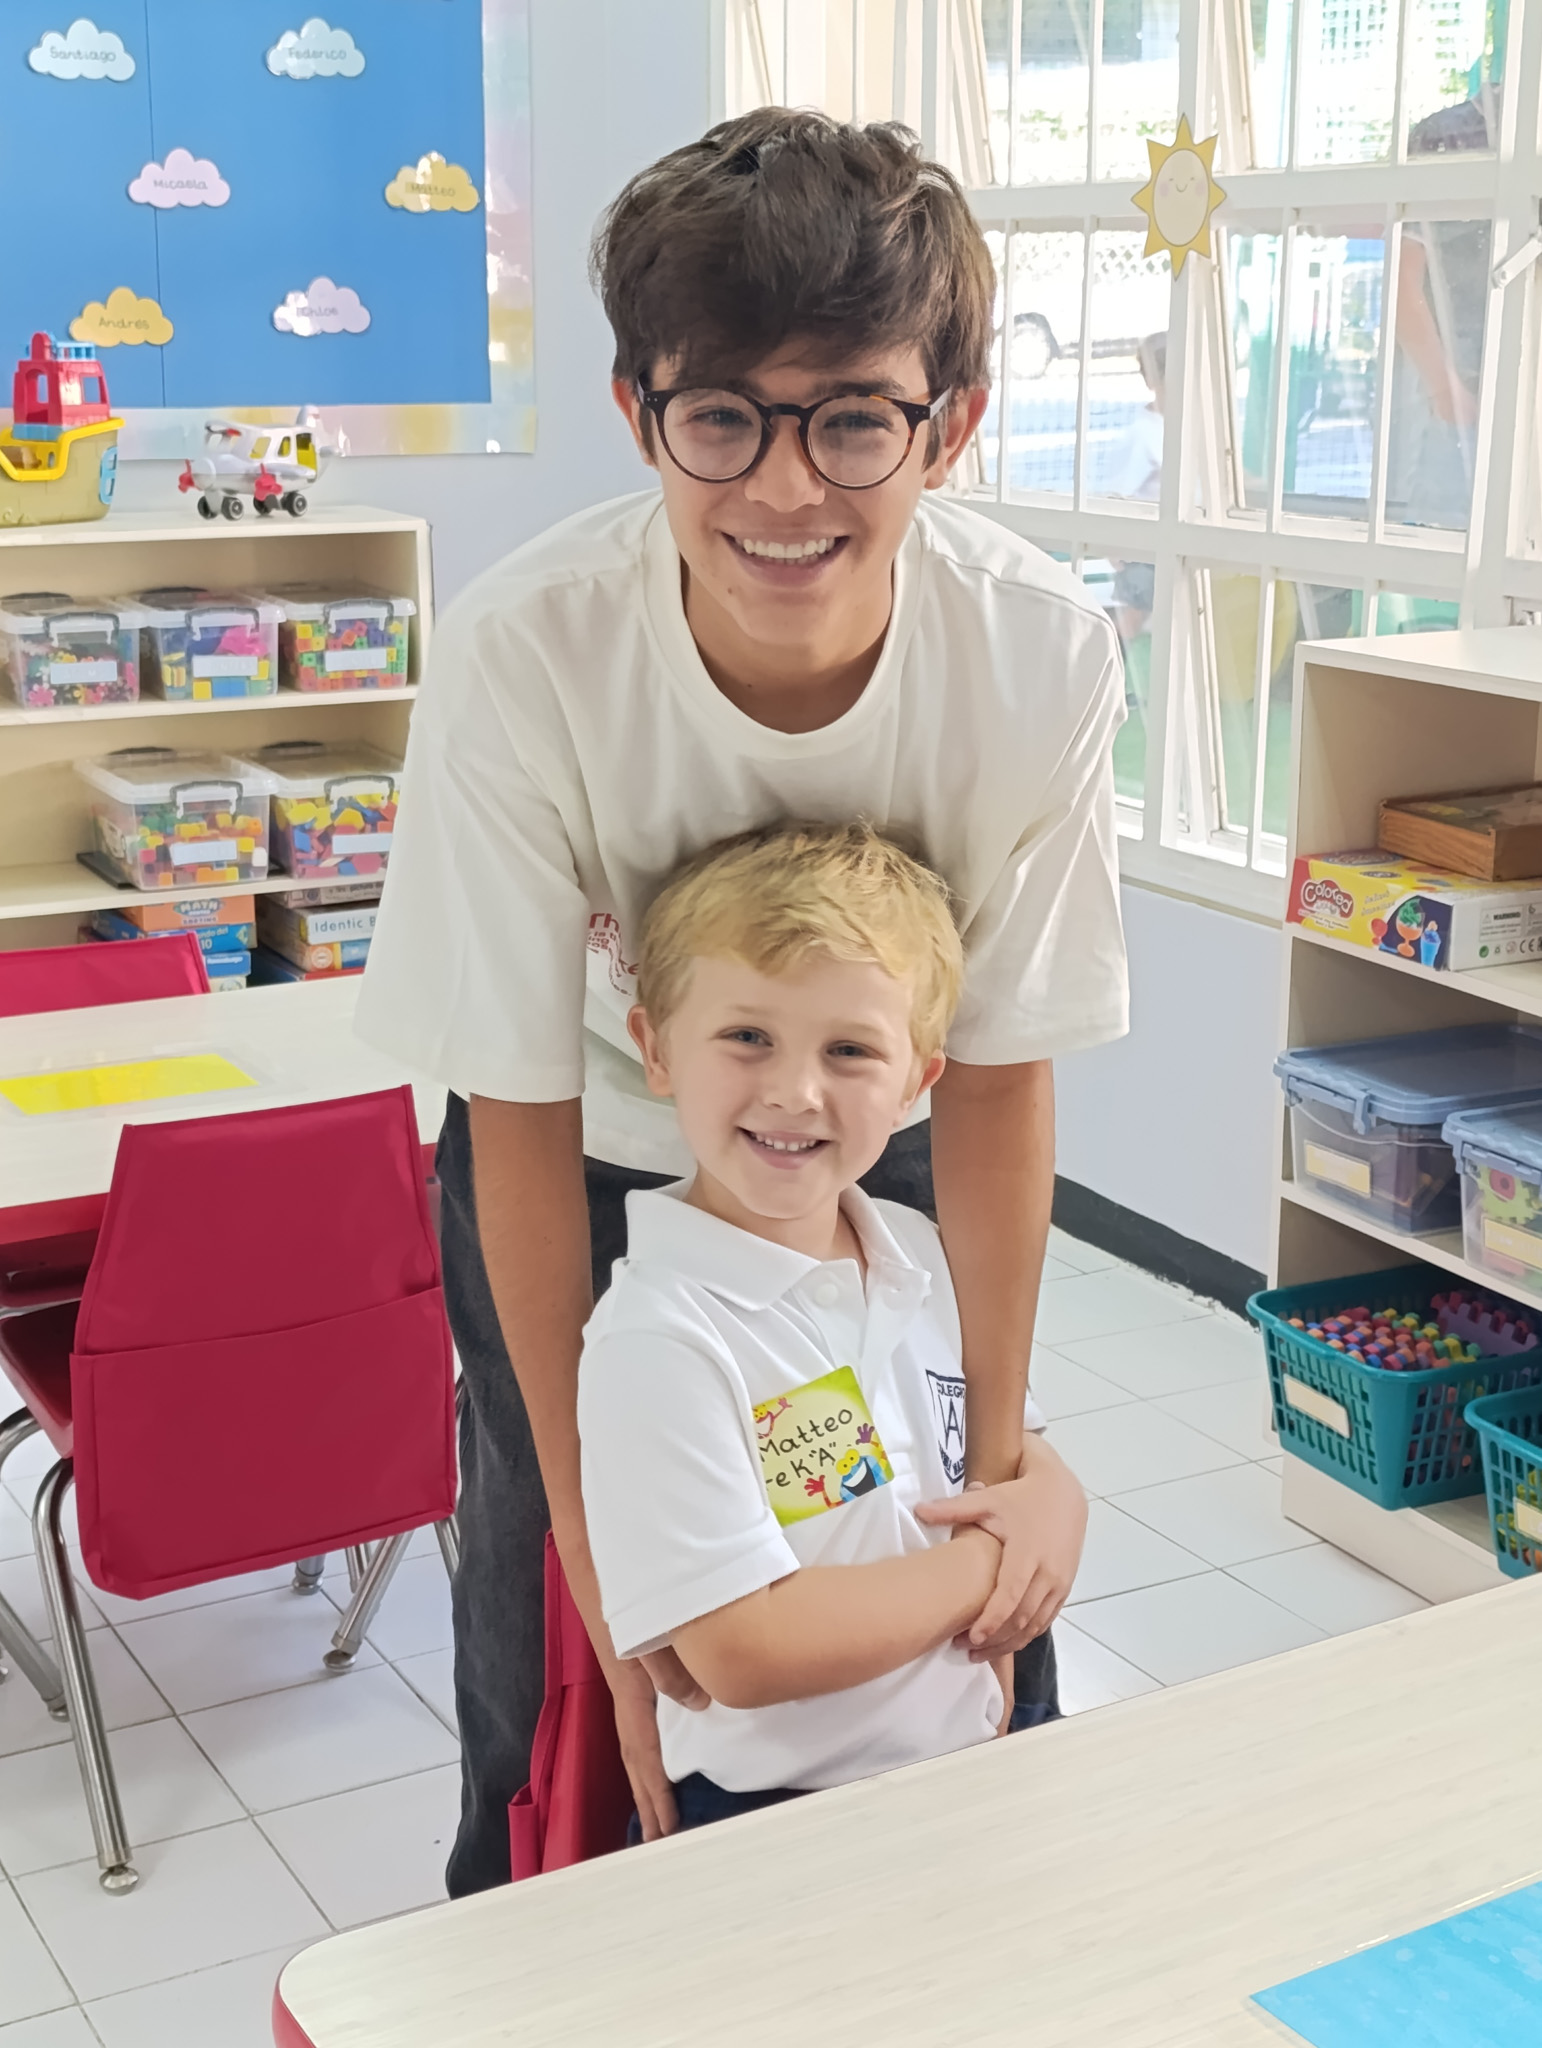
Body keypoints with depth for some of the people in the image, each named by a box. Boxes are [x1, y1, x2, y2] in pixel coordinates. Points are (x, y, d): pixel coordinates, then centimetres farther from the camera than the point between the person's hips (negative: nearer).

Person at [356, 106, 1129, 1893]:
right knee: (533, 1553, 5)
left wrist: (1002, 1457, -12)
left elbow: (996, 1075, -16)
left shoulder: (1039, 654, -30)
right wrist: (595, 1527, -20)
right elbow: (522, 1116, -23)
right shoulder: (520, 657, -34)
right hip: (588, 1151, -1)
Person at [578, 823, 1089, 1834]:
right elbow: (744, 1652, -22)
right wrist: (981, 1565, -11)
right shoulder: (660, 1340, -19)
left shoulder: (926, 1257, 4)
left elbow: (1027, 1457, 19)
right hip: (780, 1816, -7)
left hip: (986, 1750, 7)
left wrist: (1051, 1506, -5)